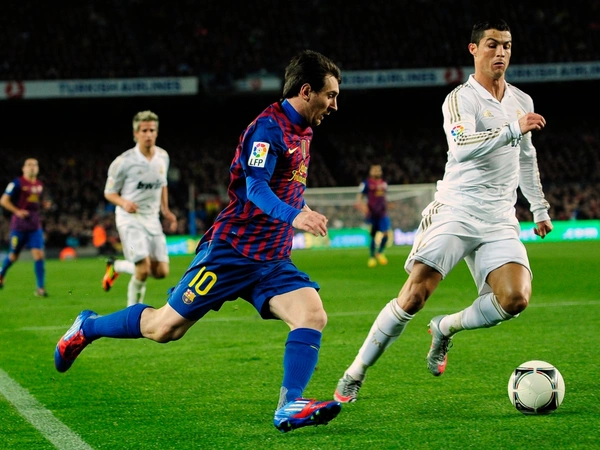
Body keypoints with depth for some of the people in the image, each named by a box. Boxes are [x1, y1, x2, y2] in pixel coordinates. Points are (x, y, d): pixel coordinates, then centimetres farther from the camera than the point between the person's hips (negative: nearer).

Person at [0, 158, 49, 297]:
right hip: (19, 225, -4)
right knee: (13, 256, 8)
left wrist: (44, 203, 4)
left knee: (39, 254, -9)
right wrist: (17, 211, -21)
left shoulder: (39, 185, 10)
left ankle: (40, 288, -10)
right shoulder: (17, 183, -9)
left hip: (35, 226, 4)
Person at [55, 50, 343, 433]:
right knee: (165, 328, 0)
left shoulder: (302, 131, 12)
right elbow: (255, 187, -30)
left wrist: (301, 208, 23)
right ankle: (88, 327, 25)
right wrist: (293, 215, -45)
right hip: (230, 252, -8)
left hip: (272, 260, 8)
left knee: (313, 315, -17)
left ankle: (289, 408, -19)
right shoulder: (269, 127, -16)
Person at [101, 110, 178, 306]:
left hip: (152, 220, 6)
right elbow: (109, 192, -5)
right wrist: (124, 203, -25)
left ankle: (117, 266, 26)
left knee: (161, 271, 1)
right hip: (130, 219, -6)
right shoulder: (124, 161, -13)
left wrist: (165, 210, 13)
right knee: (143, 270, -20)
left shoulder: (163, 157, 4)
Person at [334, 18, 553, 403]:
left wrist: (540, 207, 33)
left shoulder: (522, 101, 14)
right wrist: (513, 129, -30)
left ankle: (446, 329, 10)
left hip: (500, 220, 5)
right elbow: (462, 147, -26)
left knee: (515, 299, -18)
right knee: (413, 297, -14)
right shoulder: (460, 99, -6)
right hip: (456, 212, -5)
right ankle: (355, 375, 1)